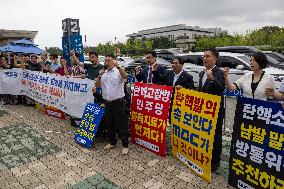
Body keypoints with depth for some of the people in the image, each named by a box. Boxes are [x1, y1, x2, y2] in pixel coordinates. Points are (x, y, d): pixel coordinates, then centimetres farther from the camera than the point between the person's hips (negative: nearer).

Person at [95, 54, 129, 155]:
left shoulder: (118, 72, -6)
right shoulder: (104, 73, 12)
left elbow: (125, 76, -28)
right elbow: (97, 85, 8)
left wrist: (117, 66, -37)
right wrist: (99, 76, -6)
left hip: (118, 102, -6)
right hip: (107, 102, 6)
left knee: (122, 124, 2)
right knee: (109, 124, 16)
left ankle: (125, 145, 13)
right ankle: (112, 142, 33)